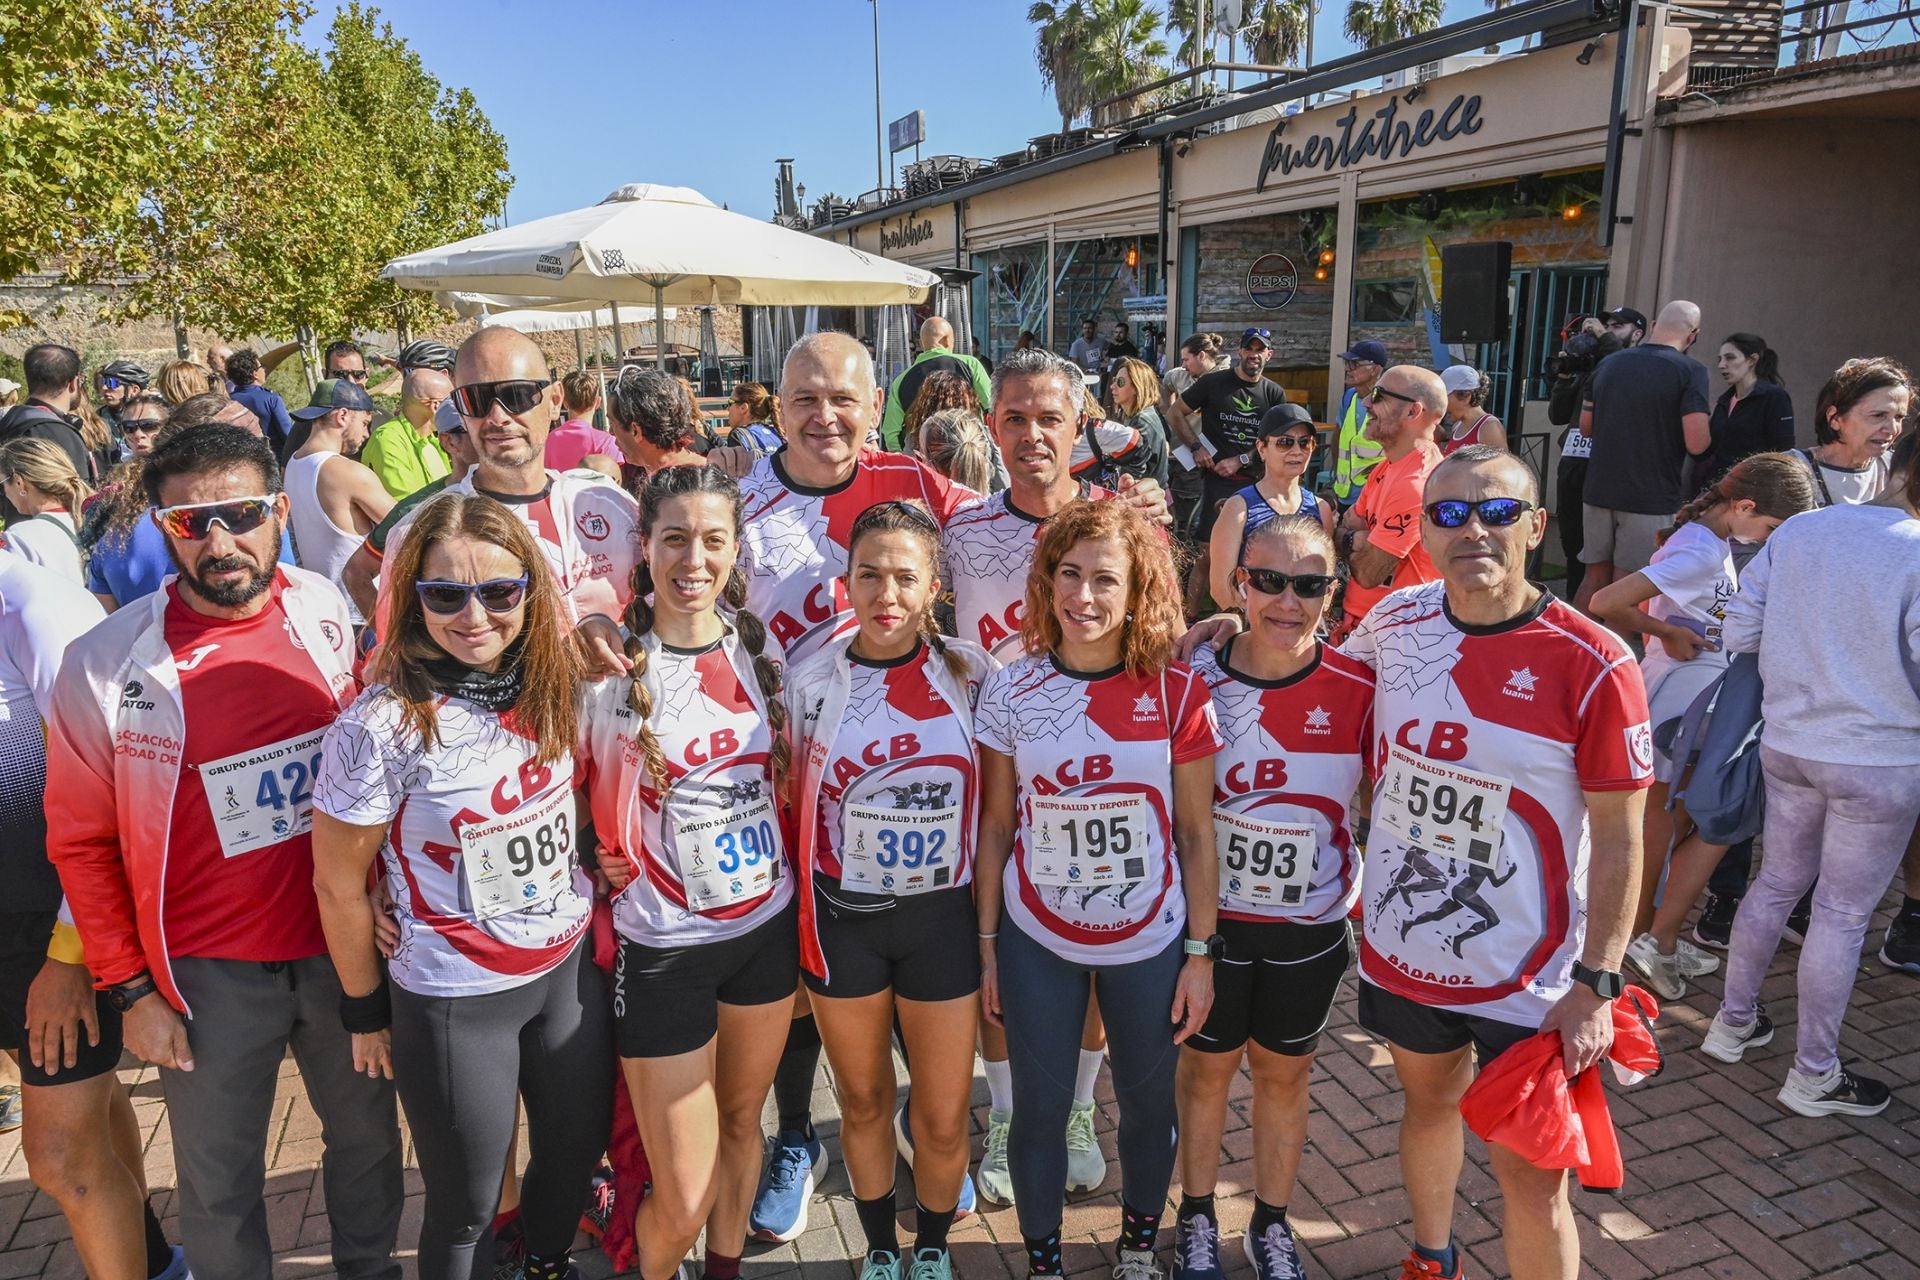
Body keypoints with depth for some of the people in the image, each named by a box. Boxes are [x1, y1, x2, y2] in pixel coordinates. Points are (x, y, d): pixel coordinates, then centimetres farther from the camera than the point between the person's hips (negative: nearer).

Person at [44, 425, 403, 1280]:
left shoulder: (332, 615, -8)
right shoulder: (106, 663, -13)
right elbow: (82, 841, -3)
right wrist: (129, 989, -2)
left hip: (342, 944, 2)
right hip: (208, 975, -2)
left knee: (368, 1136, 21)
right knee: (220, 1184, 15)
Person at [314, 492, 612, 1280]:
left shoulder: (553, 686, -7)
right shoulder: (383, 726, -22)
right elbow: (339, 885, -11)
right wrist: (366, 1013, -2)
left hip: (571, 966, 5)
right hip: (454, 1000, -5)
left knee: (578, 1154, 23)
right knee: (466, 1206, 13)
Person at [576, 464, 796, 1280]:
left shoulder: (758, 646, -1)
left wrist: (785, 869, 9)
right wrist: (609, 867, -9)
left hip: (767, 928, 4)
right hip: (663, 947, -4)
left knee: (743, 1122, 22)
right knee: (683, 1201, 3)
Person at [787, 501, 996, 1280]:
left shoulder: (970, 672, -7)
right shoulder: (814, 682, -7)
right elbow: (798, 806, 4)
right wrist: (803, 920, 2)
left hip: (941, 915, 0)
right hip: (842, 917, 0)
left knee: (943, 1120, 9)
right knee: (864, 1103, 18)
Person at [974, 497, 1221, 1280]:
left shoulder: (1176, 693, -11)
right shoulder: (1011, 692, -9)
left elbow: (1196, 833, -4)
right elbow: (996, 824, -1)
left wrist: (1200, 952, -3)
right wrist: (987, 945, 1)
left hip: (1149, 943, 0)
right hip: (1036, 943, 0)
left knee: (1147, 1104, 18)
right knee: (1038, 1110, 12)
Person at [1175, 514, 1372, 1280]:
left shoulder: (1360, 691, -15)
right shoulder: (1195, 680, -14)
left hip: (1311, 925, 1)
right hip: (1211, 915, 0)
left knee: (1284, 1072, 19)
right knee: (1207, 1066, 17)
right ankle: (1197, 1217, 40)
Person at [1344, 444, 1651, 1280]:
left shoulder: (1593, 667, -18)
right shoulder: (1395, 622, -7)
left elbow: (1618, 838, -13)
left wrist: (1597, 983, -14)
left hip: (1526, 975, -4)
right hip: (1401, 948, 4)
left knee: (1531, 1180, 5)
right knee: (1428, 1103, 26)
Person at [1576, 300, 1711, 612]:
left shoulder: (1609, 363, 7)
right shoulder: (1690, 371, -9)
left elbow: (1586, 426, 15)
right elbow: (1696, 443, -15)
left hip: (1599, 490, 5)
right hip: (1651, 497, -5)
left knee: (1595, 577, 15)